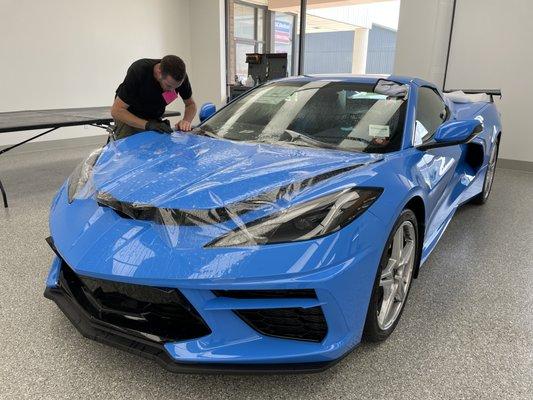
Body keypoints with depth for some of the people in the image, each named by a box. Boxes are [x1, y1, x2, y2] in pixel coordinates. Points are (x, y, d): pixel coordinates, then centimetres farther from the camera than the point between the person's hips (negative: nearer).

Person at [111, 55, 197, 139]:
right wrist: (147, 124, -42)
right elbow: (116, 110, -31)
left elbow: (191, 104, -7)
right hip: (129, 118, -3)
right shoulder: (138, 71, -33)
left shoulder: (180, 76, -23)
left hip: (155, 118, 3)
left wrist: (186, 121, -29)